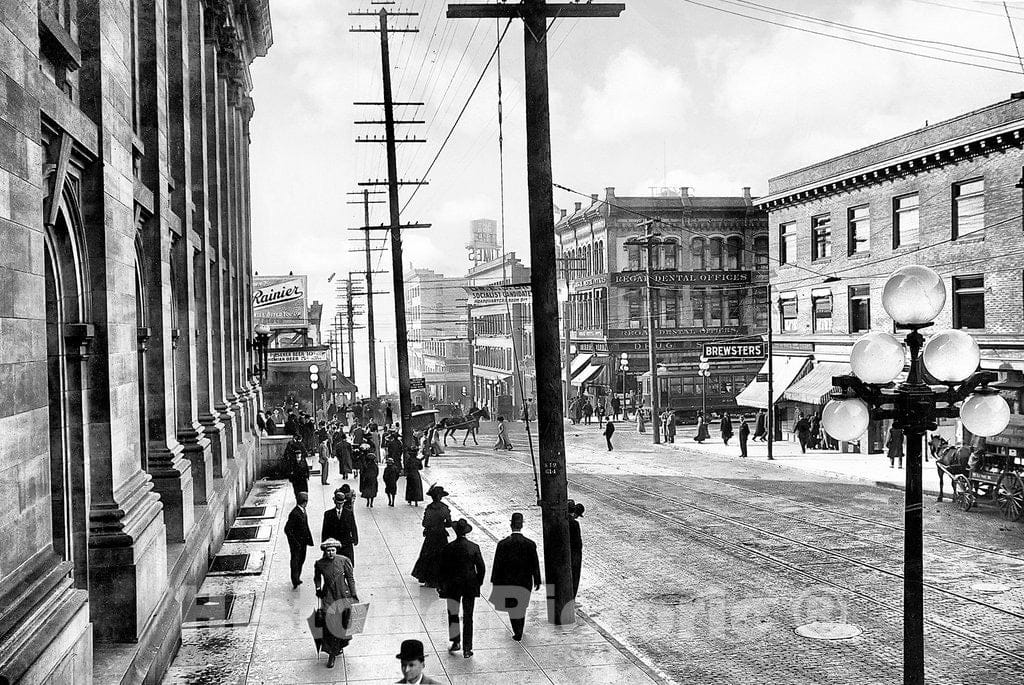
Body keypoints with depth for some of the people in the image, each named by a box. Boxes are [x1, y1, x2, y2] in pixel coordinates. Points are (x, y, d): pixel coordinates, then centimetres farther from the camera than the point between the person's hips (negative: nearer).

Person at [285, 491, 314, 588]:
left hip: (303, 541, 9)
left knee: (301, 560, 18)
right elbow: (287, 529, -25)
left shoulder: (303, 511, 4)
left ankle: (297, 578, 32)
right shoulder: (295, 514, -25)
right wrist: (295, 542, -22)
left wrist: (309, 539, 13)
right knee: (295, 561, 2)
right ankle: (295, 580, 10)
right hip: (296, 542, -9)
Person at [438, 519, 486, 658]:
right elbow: (481, 568, -5)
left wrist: (442, 585, 6)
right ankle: (467, 649, 11)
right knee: (468, 618, 9)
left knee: (453, 614, 19)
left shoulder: (448, 548, -11)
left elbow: (443, 569, -6)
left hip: (453, 586, -1)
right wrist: (478, 583, 9)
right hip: (470, 586, 1)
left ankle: (456, 642, 15)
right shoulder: (474, 547, -8)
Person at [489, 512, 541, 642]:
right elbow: (535, 565, -4)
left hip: (507, 582, -1)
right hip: (525, 581, 2)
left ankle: (517, 632, 4)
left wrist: (495, 582, 0)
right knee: (522, 606, 19)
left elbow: (497, 564, -9)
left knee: (512, 607, 13)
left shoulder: (503, 544, -14)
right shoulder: (530, 544, -10)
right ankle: (519, 632, 28)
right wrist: (537, 581, 7)